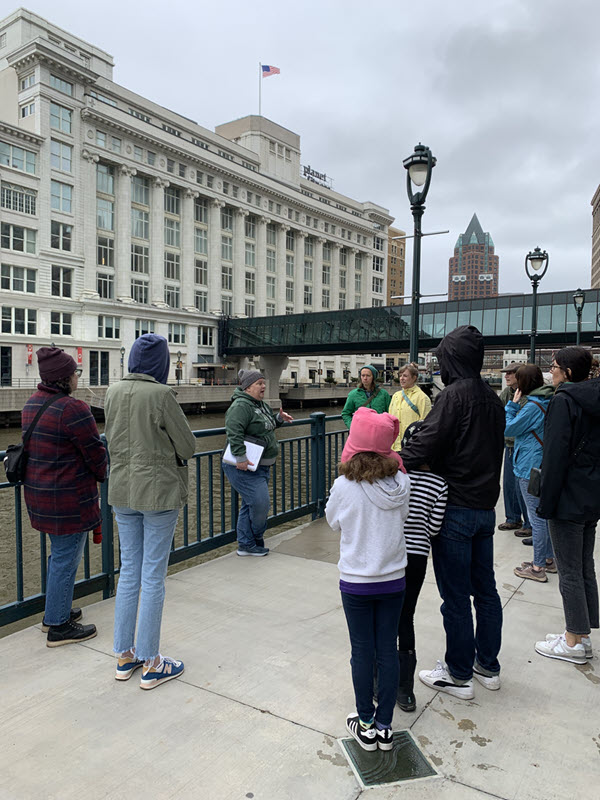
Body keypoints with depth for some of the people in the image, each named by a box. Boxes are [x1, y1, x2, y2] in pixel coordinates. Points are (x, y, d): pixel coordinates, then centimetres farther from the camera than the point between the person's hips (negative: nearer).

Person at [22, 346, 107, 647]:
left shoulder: (32, 403, 7)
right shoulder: (73, 409, -22)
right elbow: (96, 454, -16)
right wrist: (104, 477, 4)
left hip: (39, 492, 10)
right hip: (68, 498, -9)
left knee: (60, 554, 24)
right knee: (65, 559, 3)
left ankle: (55, 611, 38)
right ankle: (58, 627, 16)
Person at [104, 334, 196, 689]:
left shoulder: (113, 392, 1)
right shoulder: (161, 394, -18)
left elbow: (113, 438, 12)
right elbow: (188, 446, -11)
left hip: (122, 490, 6)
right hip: (159, 491, -6)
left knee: (129, 572, 16)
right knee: (153, 577, 4)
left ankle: (125, 656, 29)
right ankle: (151, 664, 17)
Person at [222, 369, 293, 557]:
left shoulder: (261, 405, 16)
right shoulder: (241, 406, -17)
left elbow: (267, 426, 32)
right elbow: (234, 433, -27)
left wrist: (279, 418, 13)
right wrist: (241, 457, -32)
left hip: (260, 465, 10)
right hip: (244, 467, -10)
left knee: (250, 505, 13)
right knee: (260, 502, -11)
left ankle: (245, 545, 21)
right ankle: (255, 540, 12)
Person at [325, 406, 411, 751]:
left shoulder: (344, 486, -19)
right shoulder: (401, 483, -12)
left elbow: (333, 522, -1)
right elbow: (403, 519, 4)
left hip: (356, 582, -2)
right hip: (394, 579, 2)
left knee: (363, 652, 12)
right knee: (388, 650, 14)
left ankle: (366, 725, 27)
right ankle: (385, 726, 26)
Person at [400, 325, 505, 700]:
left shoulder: (455, 395, -16)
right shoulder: (493, 398, 9)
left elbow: (426, 444, -24)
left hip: (456, 510, -8)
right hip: (486, 507, 8)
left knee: (455, 595, 4)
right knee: (485, 588, 18)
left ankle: (459, 675, 18)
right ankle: (488, 665, 33)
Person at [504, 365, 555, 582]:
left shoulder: (533, 406, -21)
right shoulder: (548, 402, 8)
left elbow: (508, 429, -15)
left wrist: (513, 404, -9)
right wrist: (516, 405, 3)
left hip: (531, 468, -10)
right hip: (545, 466, 10)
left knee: (537, 517, -1)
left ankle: (538, 568, 8)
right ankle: (548, 559, 31)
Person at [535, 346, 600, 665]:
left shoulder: (564, 400, -16)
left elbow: (556, 454, -19)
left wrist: (546, 501, -13)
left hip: (569, 497, -9)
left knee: (569, 571, 1)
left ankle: (575, 642, 12)